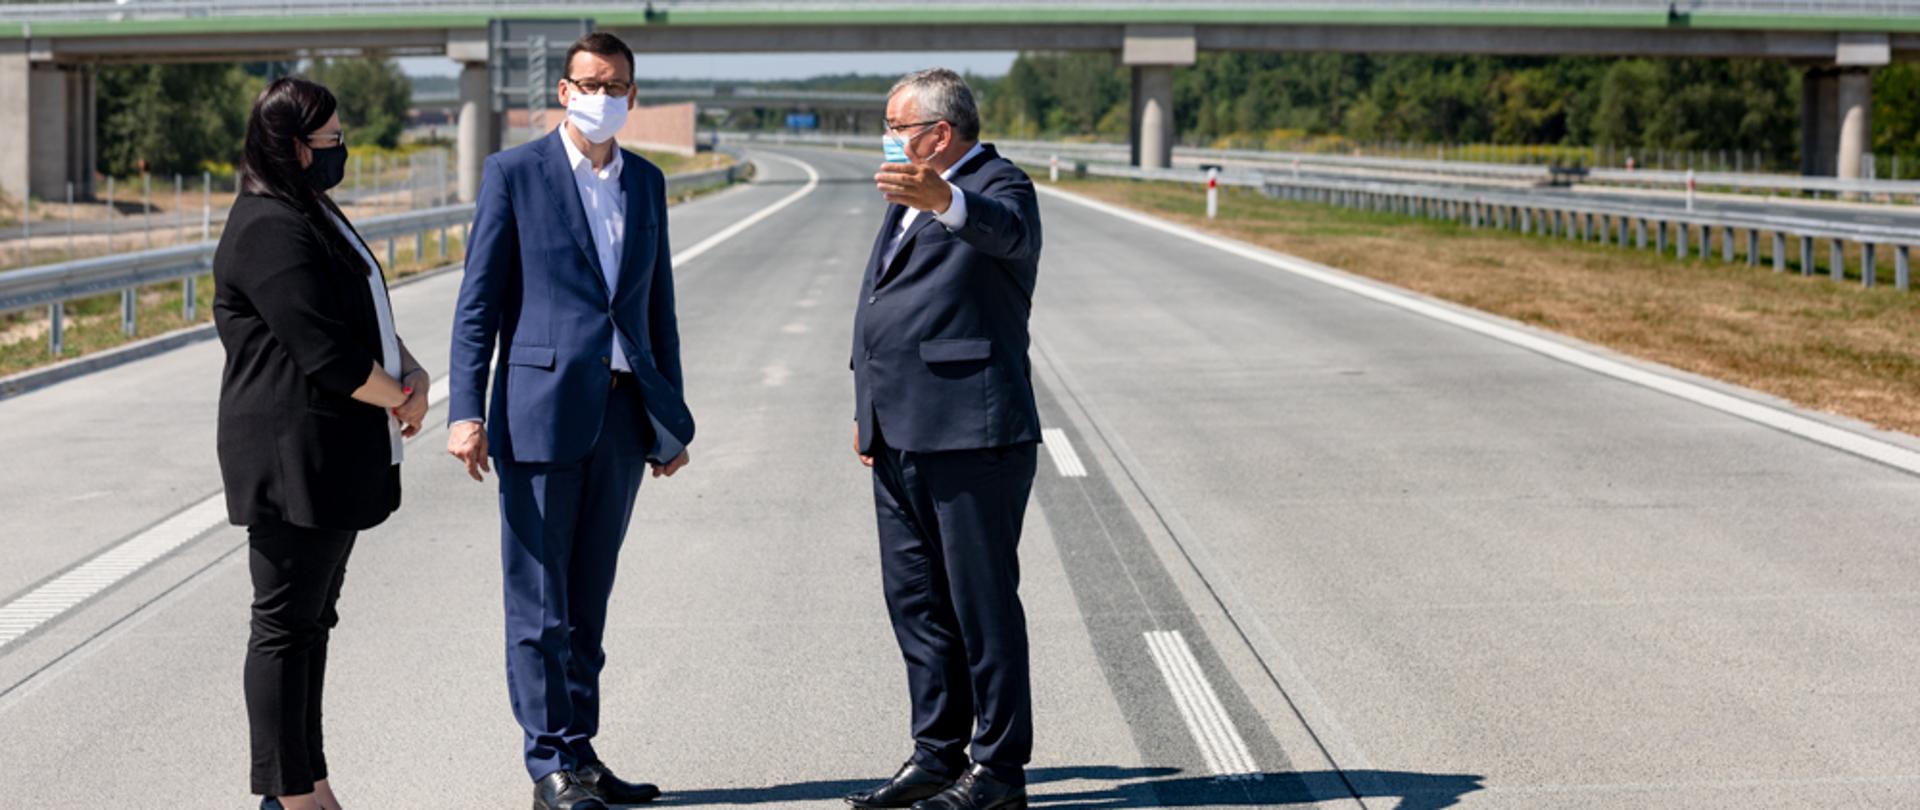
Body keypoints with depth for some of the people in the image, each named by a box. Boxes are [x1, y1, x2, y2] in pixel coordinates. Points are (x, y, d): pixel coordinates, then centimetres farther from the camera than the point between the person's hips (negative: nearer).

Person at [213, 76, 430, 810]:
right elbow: (324, 353, -22)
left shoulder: (313, 216, 16)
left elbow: (367, 316, 21)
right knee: (286, 625, -2)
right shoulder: (270, 229, -17)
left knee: (311, 621, 15)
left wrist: (412, 371, 2)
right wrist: (400, 396, -6)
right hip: (293, 454, -11)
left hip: (335, 460, 11)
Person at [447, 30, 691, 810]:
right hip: (542, 410, -5)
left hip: (623, 414, 5)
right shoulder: (515, 173, -2)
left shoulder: (646, 182, 13)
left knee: (588, 598, 11)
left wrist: (670, 415, 15)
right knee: (538, 602, 0)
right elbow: (478, 302, -3)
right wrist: (466, 412, -11)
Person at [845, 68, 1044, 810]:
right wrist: (867, 407, 20)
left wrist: (943, 200, -55)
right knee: (914, 600, 14)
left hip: (972, 439, -9)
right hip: (902, 441, 10)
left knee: (983, 603, -3)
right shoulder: (912, 197, 20)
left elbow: (1002, 229, -34)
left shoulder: (999, 186, -9)